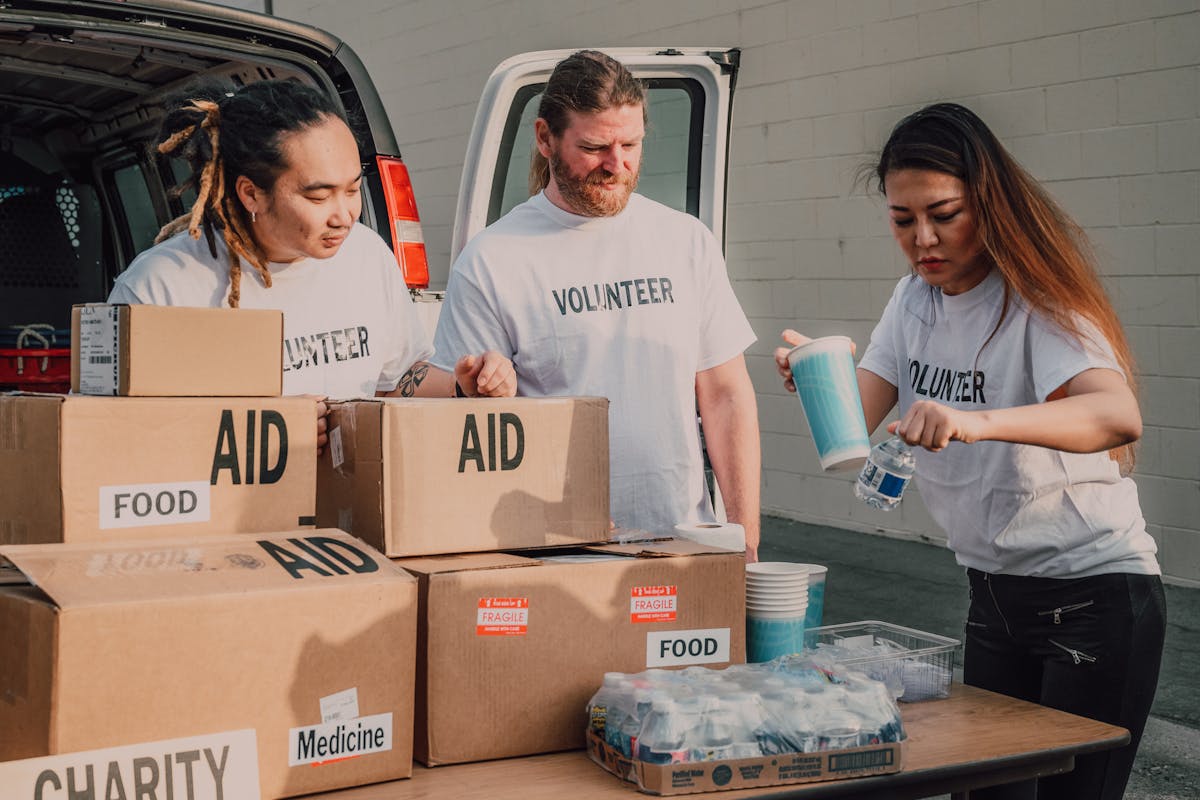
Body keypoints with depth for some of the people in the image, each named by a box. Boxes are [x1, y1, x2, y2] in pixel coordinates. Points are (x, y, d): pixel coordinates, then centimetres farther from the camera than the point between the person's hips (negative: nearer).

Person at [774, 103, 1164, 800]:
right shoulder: (913, 303, 4)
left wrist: (977, 421, -51)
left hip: (1097, 593, -6)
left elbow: (1120, 416, -36)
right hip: (994, 594, 7)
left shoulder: (1038, 300, -18)